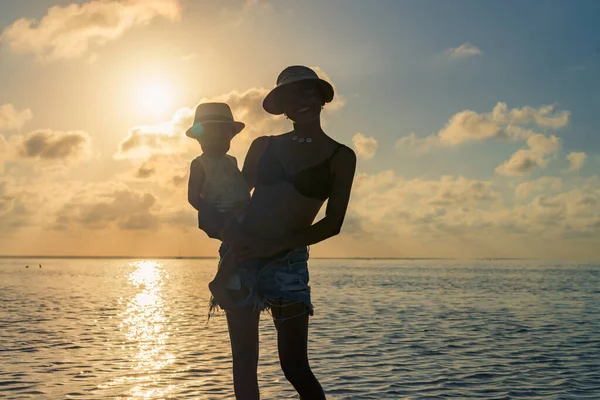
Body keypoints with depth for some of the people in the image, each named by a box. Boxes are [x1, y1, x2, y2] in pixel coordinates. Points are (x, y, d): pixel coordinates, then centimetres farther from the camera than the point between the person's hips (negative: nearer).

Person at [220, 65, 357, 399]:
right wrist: (231, 232, -12)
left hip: (287, 262, -3)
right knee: (244, 362, 5)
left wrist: (272, 246, -14)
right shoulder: (264, 146, 9)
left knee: (295, 366, -5)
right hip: (240, 257, 3)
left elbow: (332, 224, -5)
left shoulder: (340, 157, 0)